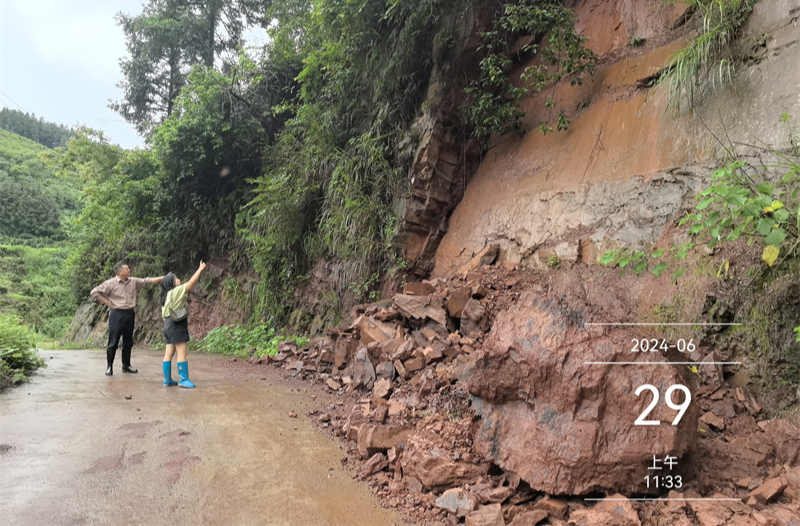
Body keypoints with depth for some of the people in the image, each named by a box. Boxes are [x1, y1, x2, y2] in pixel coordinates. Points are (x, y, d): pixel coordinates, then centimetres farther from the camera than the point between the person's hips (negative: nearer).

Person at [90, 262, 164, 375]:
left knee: (128, 342, 12)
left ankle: (126, 365, 23)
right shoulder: (111, 283, -7)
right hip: (116, 314, -5)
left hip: (129, 314, 5)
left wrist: (163, 277, -2)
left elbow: (148, 281, 6)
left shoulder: (134, 282, 7)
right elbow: (94, 292, -5)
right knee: (113, 342, -2)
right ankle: (109, 366, 8)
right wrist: (107, 302, -6)